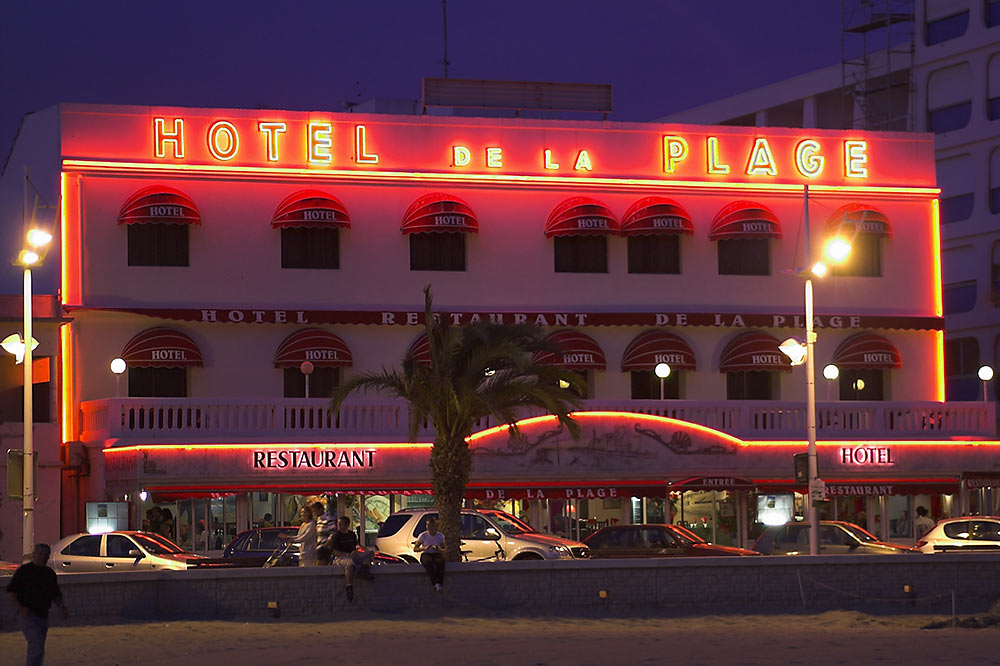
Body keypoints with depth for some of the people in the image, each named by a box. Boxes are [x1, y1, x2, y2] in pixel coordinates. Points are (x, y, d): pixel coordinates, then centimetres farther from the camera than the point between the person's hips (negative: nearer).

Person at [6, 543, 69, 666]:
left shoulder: (50, 573, 15)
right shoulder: (24, 570, -4)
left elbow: (56, 594, 22)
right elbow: (10, 591, -5)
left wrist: (62, 606, 2)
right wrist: (20, 608, -16)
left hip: (43, 615, 7)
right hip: (29, 614, -7)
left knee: (39, 650, 11)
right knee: (37, 647, -20)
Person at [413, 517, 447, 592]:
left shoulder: (440, 536, 6)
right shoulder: (423, 535, 1)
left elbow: (444, 551, 10)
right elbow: (415, 549, 1)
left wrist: (439, 549, -14)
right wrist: (424, 548, -18)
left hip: (436, 554, 1)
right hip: (426, 554, -1)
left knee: (440, 562, -37)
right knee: (428, 562, -40)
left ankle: (440, 583, -42)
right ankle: (436, 583, -46)